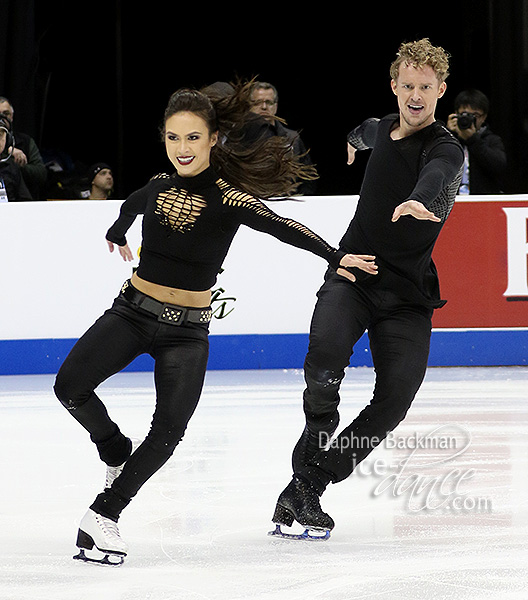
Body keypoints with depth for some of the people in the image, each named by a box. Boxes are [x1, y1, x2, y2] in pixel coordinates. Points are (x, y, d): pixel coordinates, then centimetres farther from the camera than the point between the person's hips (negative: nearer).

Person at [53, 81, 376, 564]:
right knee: (71, 386, -15)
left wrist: (335, 257, -47)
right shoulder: (160, 186, 0)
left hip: (187, 329, -3)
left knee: (169, 430, -11)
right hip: (132, 311, 3)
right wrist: (117, 234, 49)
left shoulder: (228, 198, -13)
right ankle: (116, 452, 13)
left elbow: (283, 228, -30)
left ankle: (104, 513, 4)